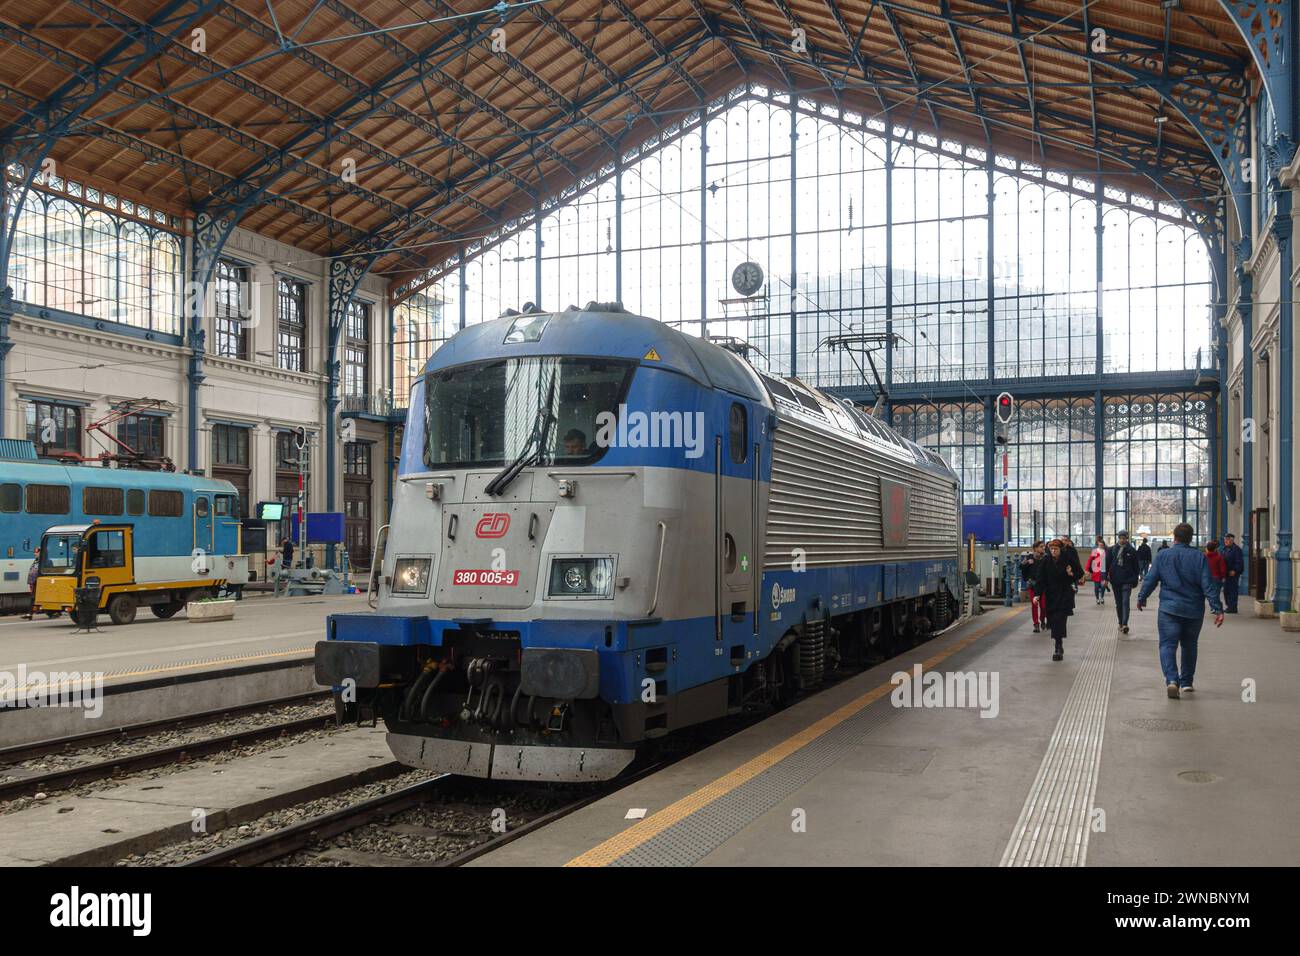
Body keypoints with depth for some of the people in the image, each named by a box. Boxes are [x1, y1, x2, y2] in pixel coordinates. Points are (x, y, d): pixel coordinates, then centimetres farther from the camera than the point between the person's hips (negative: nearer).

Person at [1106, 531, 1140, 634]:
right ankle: (1121, 623, 22)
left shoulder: (1132, 550, 0)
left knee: (1125, 601, -14)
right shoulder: (1112, 550, 3)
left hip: (1127, 580, -3)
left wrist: (1135, 580, 3)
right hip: (1115, 580, 3)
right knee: (1118, 603, 11)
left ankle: (1125, 624, -20)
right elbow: (1107, 564, 4)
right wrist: (1106, 577, -1)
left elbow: (1136, 566, 4)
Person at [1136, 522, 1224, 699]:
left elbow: (1150, 580, 0)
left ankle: (1172, 680, -25)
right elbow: (1209, 585, -7)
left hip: (1169, 609, -2)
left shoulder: (1162, 555, -3)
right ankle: (1186, 683, 28)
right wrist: (1218, 609, -5)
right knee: (1189, 646, 19)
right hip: (1194, 611, 2)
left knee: (1167, 645, -4)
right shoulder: (1199, 557, -3)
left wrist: (1141, 598, 15)